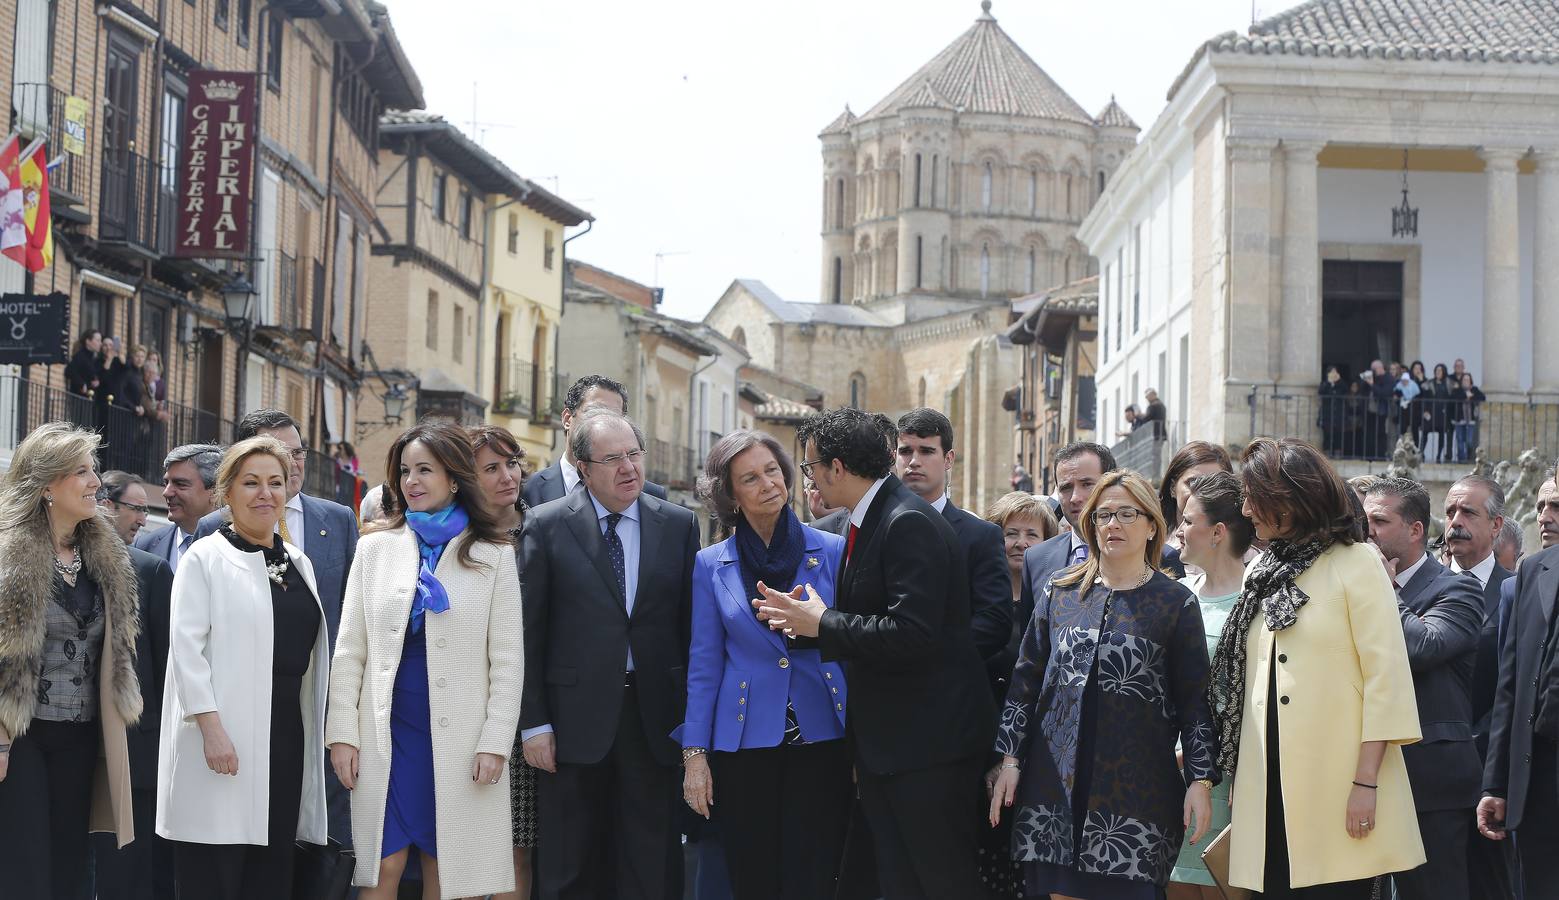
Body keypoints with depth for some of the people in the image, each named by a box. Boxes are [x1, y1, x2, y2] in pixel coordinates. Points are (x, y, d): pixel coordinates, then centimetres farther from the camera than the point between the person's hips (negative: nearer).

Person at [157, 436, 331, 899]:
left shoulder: (298, 563, 16)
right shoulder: (205, 558, -2)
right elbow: (187, 648, -9)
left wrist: (319, 732, 13)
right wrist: (211, 728, -18)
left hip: (286, 734, 6)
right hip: (223, 736, -6)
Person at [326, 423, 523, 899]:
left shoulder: (493, 555, 3)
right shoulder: (375, 548, 8)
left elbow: (507, 659, 1)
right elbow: (349, 650, 7)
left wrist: (495, 742, -6)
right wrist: (342, 733, 0)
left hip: (458, 735, -1)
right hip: (388, 730, 1)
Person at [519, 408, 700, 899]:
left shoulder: (679, 524, 5)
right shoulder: (546, 525, -1)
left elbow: (690, 623, 7)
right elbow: (529, 632, -2)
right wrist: (534, 723, -6)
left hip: (653, 714, 2)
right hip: (575, 718, -2)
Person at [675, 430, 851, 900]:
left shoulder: (831, 551, 3)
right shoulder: (711, 565, 5)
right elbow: (704, 665, 6)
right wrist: (694, 754, 1)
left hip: (820, 740, -1)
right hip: (744, 746, 1)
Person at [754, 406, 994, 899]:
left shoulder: (909, 524, -17)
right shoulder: (864, 522, 13)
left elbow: (912, 633, -26)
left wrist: (823, 623, -16)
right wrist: (807, 621, 4)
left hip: (927, 744, -10)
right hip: (881, 743, 10)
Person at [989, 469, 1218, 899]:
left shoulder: (1176, 602, 3)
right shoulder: (1060, 592, 11)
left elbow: (1194, 699, 2)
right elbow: (1025, 680, 12)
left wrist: (1201, 781, -5)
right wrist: (1010, 759, 6)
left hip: (1137, 790, -2)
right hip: (1052, 782, 2)